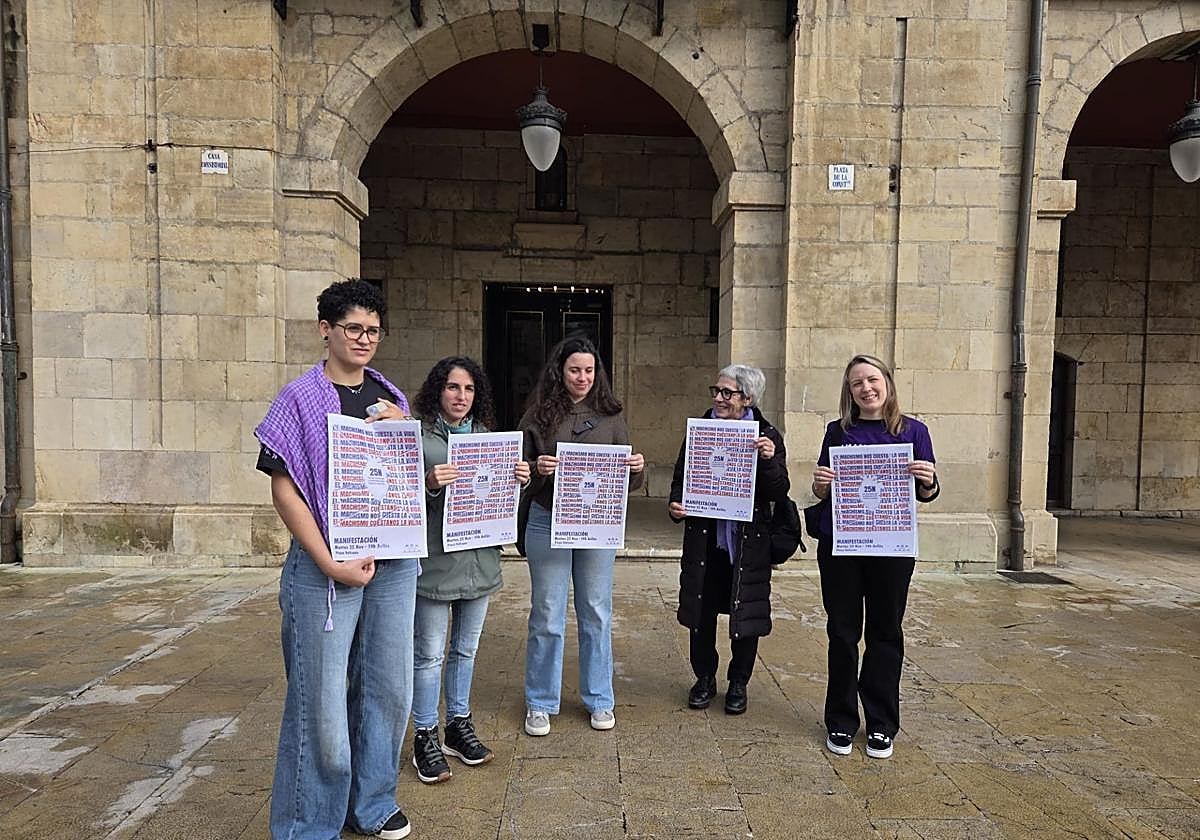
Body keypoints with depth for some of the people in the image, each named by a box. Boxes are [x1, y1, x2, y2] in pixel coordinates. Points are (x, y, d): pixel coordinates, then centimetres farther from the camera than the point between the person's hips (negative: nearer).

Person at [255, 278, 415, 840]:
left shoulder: (389, 398, 10)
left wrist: (403, 428, -4)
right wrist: (330, 564, -16)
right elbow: (283, 488, -9)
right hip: (327, 565, -5)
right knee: (322, 699, 3)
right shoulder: (300, 398, -5)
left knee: (388, 688, 14)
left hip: (393, 562, 5)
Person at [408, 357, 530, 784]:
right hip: (434, 560, -6)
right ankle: (425, 737, 19)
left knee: (466, 648, 17)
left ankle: (459, 726, 33)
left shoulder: (485, 435, 12)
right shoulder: (418, 435, -7)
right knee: (429, 653, 3)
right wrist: (429, 485, -28)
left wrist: (518, 479, -3)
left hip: (479, 559, 6)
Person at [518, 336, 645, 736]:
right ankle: (540, 703, 24)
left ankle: (599, 700, 28)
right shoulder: (538, 416, 0)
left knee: (596, 615, 12)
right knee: (546, 617, 7)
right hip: (548, 524, -1)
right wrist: (537, 469, -20)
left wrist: (637, 468, -14)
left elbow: (627, 480, 8)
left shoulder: (610, 417, 5)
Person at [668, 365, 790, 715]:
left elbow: (779, 493, -8)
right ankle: (704, 678, 30)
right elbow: (680, 478, 8)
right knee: (702, 610, 9)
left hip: (748, 540, -1)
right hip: (704, 538, 2)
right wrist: (675, 505, -12)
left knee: (746, 614, 9)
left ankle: (738, 683, 29)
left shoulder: (767, 436, -3)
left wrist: (769, 460, -25)